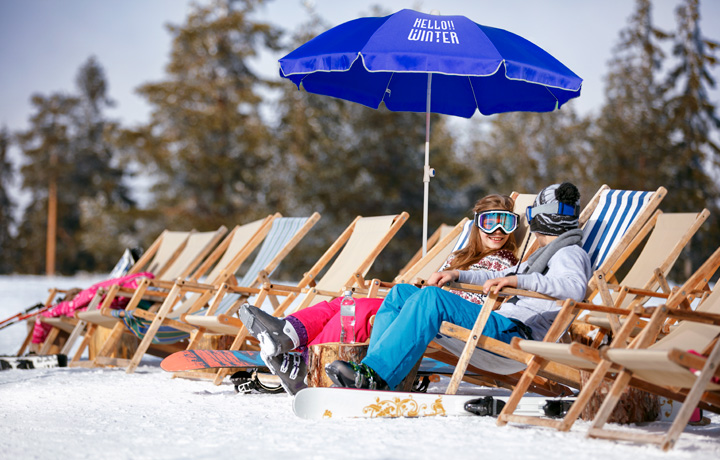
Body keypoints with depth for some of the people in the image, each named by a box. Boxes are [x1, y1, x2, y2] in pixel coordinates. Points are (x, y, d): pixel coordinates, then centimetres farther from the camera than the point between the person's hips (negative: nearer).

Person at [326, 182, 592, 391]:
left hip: (515, 332, -10)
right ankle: (371, 372, -13)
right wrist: (458, 275, 25)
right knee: (401, 293, 3)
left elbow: (576, 287, -20)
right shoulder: (545, 254, 34)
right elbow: (499, 277, 40)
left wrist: (518, 280, -27)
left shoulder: (570, 253, 2)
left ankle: (374, 374, -39)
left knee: (432, 298, -33)